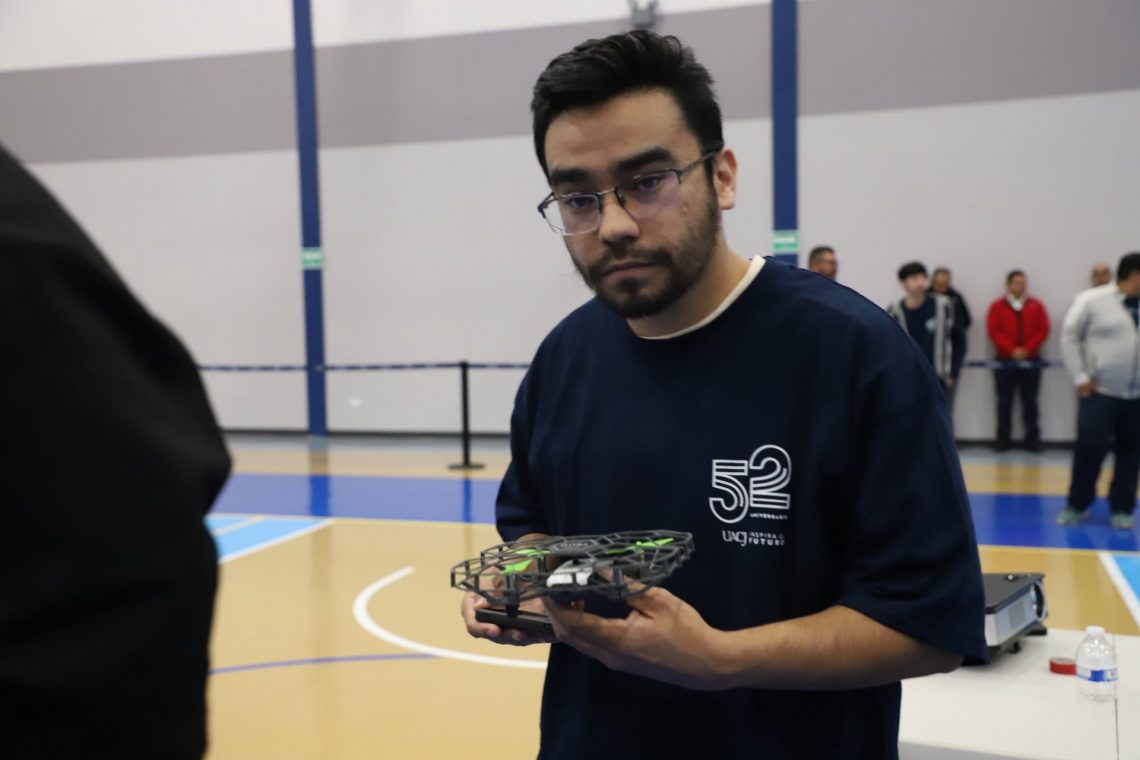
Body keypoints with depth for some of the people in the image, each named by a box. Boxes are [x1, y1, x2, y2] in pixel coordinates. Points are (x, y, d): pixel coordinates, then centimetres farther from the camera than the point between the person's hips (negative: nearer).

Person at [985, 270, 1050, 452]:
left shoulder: (1036, 305, 8)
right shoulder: (997, 306, 4)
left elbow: (1043, 330, 2)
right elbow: (993, 331, -4)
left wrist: (1026, 349, -10)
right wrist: (1012, 350, -13)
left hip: (1030, 361, 1)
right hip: (1004, 361, -1)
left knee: (1030, 401, 3)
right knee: (1004, 402, 2)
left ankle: (1033, 439, 8)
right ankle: (1003, 439, 6)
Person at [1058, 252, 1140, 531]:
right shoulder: (1092, 300, -5)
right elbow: (1069, 336, -4)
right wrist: (1080, 377, -7)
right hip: (1099, 392, -4)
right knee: (1089, 449, -4)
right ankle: (1076, 505, 12)